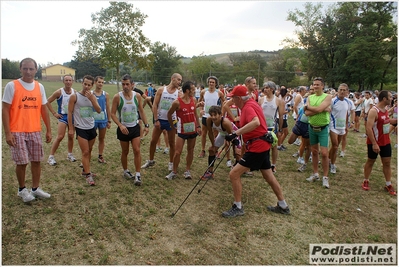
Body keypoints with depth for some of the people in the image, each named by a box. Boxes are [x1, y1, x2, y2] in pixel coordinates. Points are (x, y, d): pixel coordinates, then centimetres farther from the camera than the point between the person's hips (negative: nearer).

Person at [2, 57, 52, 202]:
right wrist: (7, 133, -13)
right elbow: (5, 110, -7)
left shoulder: (40, 87, 6)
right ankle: (22, 190, 23)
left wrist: (48, 130, 9)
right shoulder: (11, 86, -6)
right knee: (22, 162, 1)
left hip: (35, 131, 4)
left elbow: (44, 109, 11)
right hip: (17, 132, -4)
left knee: (36, 160, 9)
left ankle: (35, 189, 24)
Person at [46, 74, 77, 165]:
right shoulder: (59, 92, -10)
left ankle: (70, 155, 26)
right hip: (63, 116, -4)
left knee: (71, 137, 10)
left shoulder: (75, 92, 1)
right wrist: (54, 113, -9)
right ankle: (51, 157, -2)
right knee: (60, 137, -11)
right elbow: (48, 102, -6)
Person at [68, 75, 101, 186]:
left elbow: (99, 111, -8)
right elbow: (70, 112, -6)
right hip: (81, 128, -5)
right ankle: (88, 175, -1)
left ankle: (85, 170, 30)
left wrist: (91, 99, -20)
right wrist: (70, 128, -8)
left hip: (92, 127, 5)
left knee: (89, 151, 15)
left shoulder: (93, 97, 4)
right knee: (85, 152, -7)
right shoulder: (75, 96, -8)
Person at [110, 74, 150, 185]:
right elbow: (113, 114, -9)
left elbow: (141, 111, 6)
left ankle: (138, 175, 2)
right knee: (125, 152, 12)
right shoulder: (117, 97, -12)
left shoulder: (137, 96, -5)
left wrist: (146, 125, 1)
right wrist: (120, 125, -22)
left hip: (135, 127, 2)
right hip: (123, 128, -1)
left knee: (137, 150, -5)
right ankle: (126, 171, 33)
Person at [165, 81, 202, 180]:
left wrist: (198, 126, 7)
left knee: (190, 151, 12)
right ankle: (174, 172, 13)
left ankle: (187, 170, 25)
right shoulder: (177, 102, -15)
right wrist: (173, 126, 3)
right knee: (177, 152, -4)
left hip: (193, 129, 5)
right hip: (182, 130, -5)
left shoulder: (194, 100, 1)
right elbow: (169, 114, -2)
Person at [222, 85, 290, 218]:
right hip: (263, 145, 11)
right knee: (268, 175, 21)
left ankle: (238, 208, 6)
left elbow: (256, 122, -39)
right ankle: (283, 206, 34)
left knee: (234, 174, -7)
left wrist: (236, 133, -40)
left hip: (257, 147, -11)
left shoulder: (248, 107, -18)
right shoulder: (252, 103, 10)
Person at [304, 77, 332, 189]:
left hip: (323, 128, -4)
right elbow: (307, 113, -11)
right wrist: (323, 109, -17)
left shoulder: (327, 96, -7)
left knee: (324, 153, -8)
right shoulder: (310, 97, 4)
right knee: (314, 152, 13)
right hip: (312, 128, 4)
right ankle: (315, 174, 25)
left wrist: (307, 106, -9)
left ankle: (325, 177, 6)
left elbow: (319, 109, -24)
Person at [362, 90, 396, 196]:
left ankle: (388, 185, 21)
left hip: (386, 142, 8)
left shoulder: (385, 109, 6)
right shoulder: (374, 111, -21)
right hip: (374, 143, -7)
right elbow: (368, 128, -26)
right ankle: (366, 181, 24)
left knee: (387, 163, 11)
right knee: (370, 161, 8)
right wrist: (374, 143, -28)